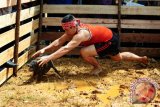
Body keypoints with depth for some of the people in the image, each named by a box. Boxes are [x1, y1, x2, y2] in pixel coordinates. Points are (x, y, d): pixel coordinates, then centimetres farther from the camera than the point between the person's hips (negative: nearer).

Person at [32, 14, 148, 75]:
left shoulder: (81, 34, -34)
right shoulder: (73, 30, -9)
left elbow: (66, 49, -44)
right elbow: (58, 42, -10)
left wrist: (48, 58, -48)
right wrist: (44, 49, -23)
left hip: (110, 40, -10)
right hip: (109, 36, 10)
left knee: (84, 52, -25)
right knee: (118, 57, 34)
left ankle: (98, 67, 3)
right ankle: (142, 59, 53)